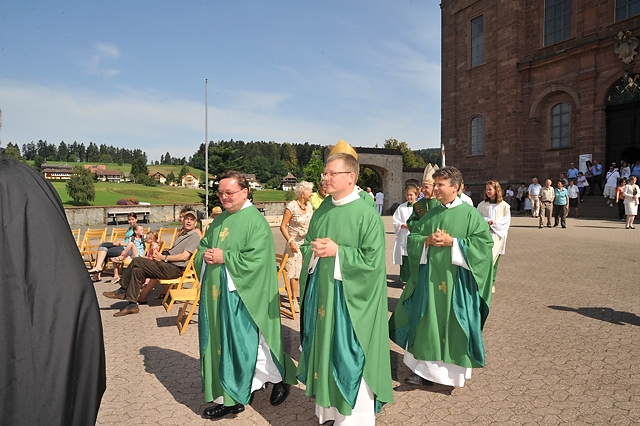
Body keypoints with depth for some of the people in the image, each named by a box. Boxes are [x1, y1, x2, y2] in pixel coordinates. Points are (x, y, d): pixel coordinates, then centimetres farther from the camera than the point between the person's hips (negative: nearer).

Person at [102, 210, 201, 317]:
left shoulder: (194, 236, -7)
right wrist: (161, 255, 4)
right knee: (137, 271, -4)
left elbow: (184, 256, -16)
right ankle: (132, 305, 2)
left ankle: (123, 291, 1)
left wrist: (163, 258, -11)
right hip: (167, 265, 9)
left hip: (174, 269, -9)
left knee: (137, 261, -13)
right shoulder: (182, 234, 22)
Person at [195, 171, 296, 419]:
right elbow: (203, 247, 17)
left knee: (244, 344, 2)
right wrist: (206, 256, -6)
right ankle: (228, 397, 26)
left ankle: (281, 377, 28)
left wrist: (223, 257, -18)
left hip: (241, 296, -8)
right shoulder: (219, 220, 12)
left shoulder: (255, 221, -13)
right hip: (217, 294, 8)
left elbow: (255, 260, -21)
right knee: (221, 343, 12)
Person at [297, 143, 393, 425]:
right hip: (320, 292, 7)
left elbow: (373, 259, -16)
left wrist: (337, 251, -20)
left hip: (349, 297, -7)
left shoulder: (367, 214, -13)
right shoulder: (323, 209, 7)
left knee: (348, 357, 3)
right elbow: (306, 246, 14)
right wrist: (315, 251, -8)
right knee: (324, 350, 16)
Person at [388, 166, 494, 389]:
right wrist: (427, 240, -10)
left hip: (457, 278, -4)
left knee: (454, 323, 6)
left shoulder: (470, 214, -5)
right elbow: (412, 238, 11)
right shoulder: (431, 214, 9)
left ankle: (456, 370, 23)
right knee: (428, 322, 7)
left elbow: (485, 242, -11)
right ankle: (425, 369, 16)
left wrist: (453, 242, -16)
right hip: (431, 276, 4)